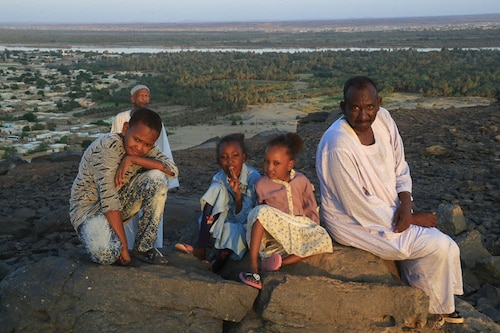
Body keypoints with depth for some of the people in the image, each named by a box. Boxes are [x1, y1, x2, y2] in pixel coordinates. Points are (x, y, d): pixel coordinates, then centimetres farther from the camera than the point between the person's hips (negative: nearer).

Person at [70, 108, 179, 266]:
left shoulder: (146, 149, -5)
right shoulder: (108, 146, -26)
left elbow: (173, 169, -19)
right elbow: (109, 200, -30)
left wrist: (131, 158, -28)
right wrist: (124, 246, -30)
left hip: (121, 202, 6)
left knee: (157, 178, -20)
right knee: (106, 254, -35)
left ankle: (144, 247, -8)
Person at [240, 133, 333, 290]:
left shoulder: (301, 181, 2)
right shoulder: (262, 184, 1)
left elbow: (311, 209, 8)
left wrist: (313, 228, -3)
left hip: (299, 227, 1)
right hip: (274, 228, -1)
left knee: (324, 240, -27)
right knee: (261, 212, -34)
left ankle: (283, 260, -30)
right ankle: (253, 266, -38)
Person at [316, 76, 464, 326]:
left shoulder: (383, 118, -7)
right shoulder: (338, 147, -30)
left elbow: (400, 167, 6)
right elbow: (360, 208, -25)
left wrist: (406, 203, -12)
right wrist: (412, 219, -15)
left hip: (388, 212, 7)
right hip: (356, 223, -7)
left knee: (442, 246, 2)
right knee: (439, 247, -11)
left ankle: (440, 304, 28)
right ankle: (435, 309, 17)